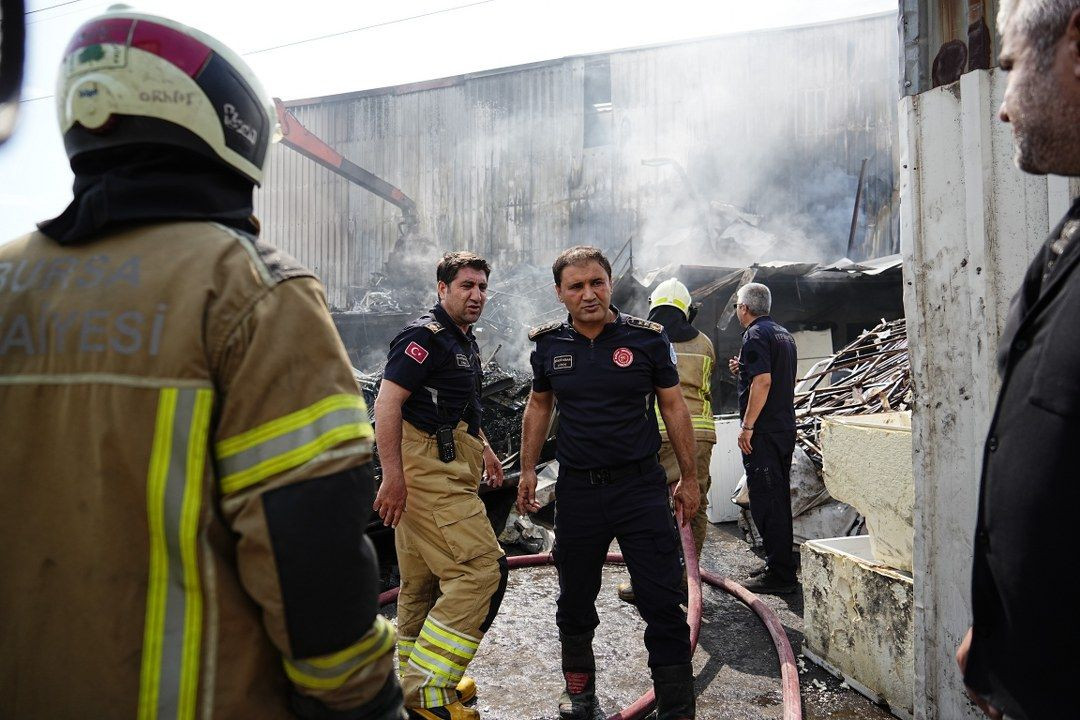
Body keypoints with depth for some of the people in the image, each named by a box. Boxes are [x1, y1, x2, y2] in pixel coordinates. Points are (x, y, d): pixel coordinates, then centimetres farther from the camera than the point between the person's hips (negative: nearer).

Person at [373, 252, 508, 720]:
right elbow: (387, 403, -20)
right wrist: (393, 475, -25)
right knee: (481, 570, -13)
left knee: (426, 580, 17)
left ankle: (417, 681, 32)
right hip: (427, 471, -10)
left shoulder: (464, 340, 19)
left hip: (446, 467, 10)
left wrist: (483, 447, 26)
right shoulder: (425, 335, -13)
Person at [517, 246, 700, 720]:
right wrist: (528, 470, 12)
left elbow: (673, 406, 2)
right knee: (575, 601, 17)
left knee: (663, 605, -2)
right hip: (577, 489, 3)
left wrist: (689, 478, 5)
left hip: (641, 485, -2)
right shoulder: (548, 344, 1)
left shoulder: (647, 338, -5)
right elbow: (539, 406, 15)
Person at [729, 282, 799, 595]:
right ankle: (781, 564, 27)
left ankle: (778, 574, 1)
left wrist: (747, 426, -20)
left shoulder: (755, 335, -12)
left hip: (763, 432, -10)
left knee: (765, 501, -4)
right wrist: (744, 369, 20)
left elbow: (763, 381, -23)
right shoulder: (784, 334, 17)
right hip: (785, 428, 10)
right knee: (779, 498, 17)